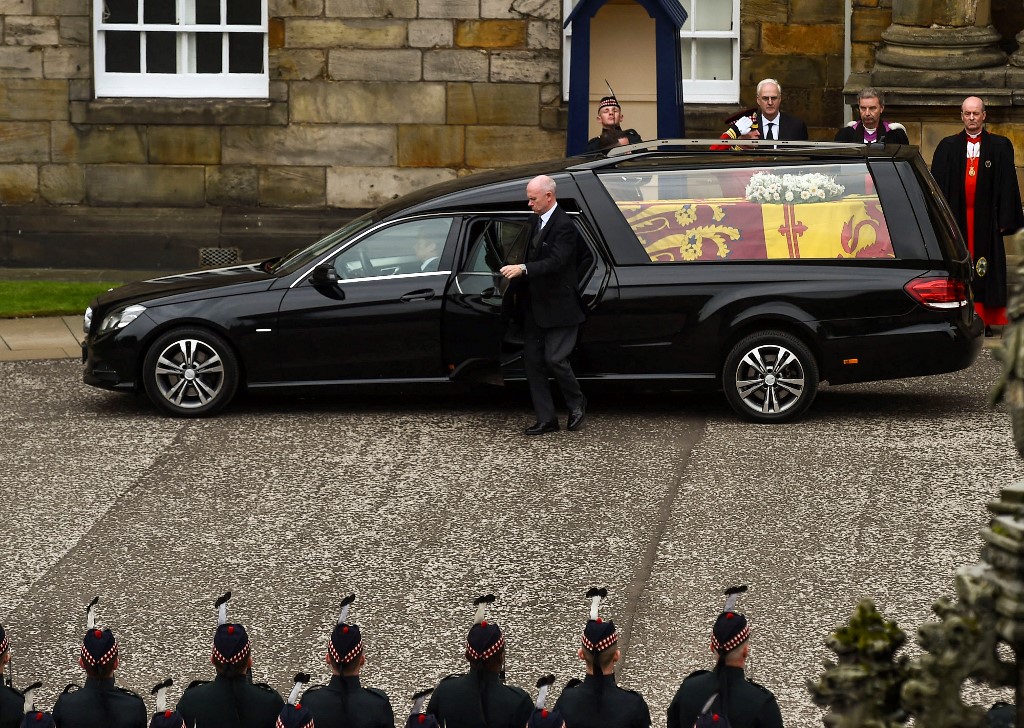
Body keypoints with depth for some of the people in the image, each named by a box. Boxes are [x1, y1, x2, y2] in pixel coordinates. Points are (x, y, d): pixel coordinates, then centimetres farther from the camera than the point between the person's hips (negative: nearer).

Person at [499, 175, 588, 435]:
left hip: (558, 307, -9)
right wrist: (516, 288, 16)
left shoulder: (564, 227, -15)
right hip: (535, 306, 9)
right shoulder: (538, 222, 12)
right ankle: (546, 419, 11)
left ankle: (577, 404, 16)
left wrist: (523, 269, -36)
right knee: (532, 361, 6)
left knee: (554, 359, -10)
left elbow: (555, 262, -26)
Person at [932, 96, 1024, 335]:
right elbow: (939, 185, 7)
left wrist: (1004, 220, -4)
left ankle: (985, 321, 3)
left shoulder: (1000, 146, 6)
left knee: (985, 269, -1)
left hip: (986, 218, -1)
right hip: (956, 217, 1)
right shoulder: (948, 147, 8)